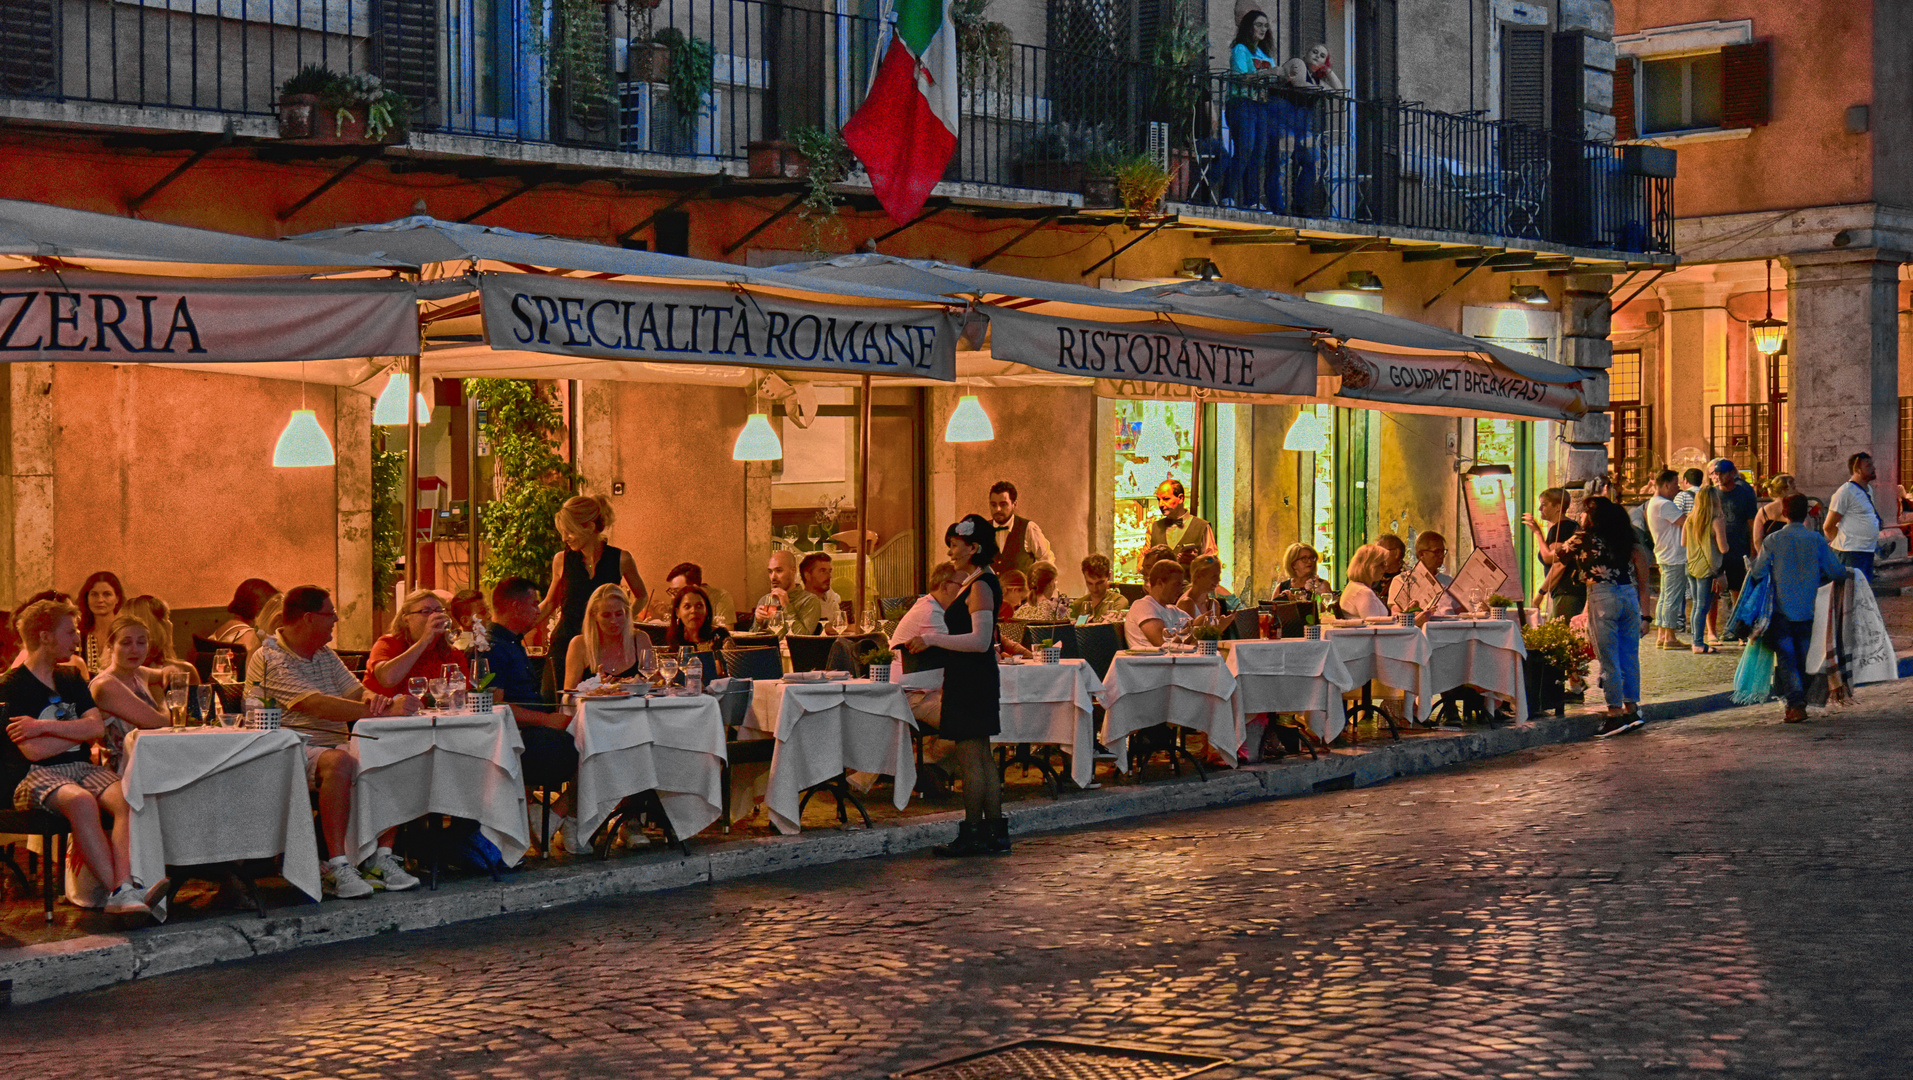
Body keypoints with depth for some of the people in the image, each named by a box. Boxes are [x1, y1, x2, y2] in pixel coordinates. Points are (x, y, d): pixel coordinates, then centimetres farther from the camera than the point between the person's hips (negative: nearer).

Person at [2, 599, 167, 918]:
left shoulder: (71, 680, 19)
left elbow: (97, 728, 3)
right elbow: (33, 751, -13)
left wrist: (45, 727, -9)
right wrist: (78, 730, 2)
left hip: (80, 767, 6)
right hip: (34, 776, -6)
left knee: (128, 798, -27)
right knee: (82, 801, -38)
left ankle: (123, 890, -45)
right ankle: (120, 891, -40)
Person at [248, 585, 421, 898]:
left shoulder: (325, 655, 20)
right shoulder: (268, 659, -9)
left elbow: (357, 691, 14)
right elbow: (319, 706, -21)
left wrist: (373, 698, -14)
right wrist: (384, 711, -25)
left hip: (335, 745, 8)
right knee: (339, 762, -38)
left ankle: (381, 857, -16)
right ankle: (337, 867, -37)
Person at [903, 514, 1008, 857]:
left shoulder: (980, 586, -16)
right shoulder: (979, 582, 15)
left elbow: (980, 640, -23)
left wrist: (934, 639, -20)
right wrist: (932, 641, 19)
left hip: (971, 680, -11)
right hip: (972, 679, 11)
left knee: (970, 758, -6)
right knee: (982, 758, 12)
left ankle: (972, 835, -1)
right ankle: (995, 832, 16)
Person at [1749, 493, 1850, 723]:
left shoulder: (1773, 541, -7)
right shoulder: (1817, 541, -2)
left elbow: (1758, 574, -8)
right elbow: (1836, 571, 3)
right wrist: (1853, 572, 25)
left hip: (1781, 610, -2)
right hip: (1807, 610, 2)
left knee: (1786, 658, -2)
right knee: (1802, 658, 14)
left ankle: (1795, 703, -16)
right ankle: (1799, 702, 19)